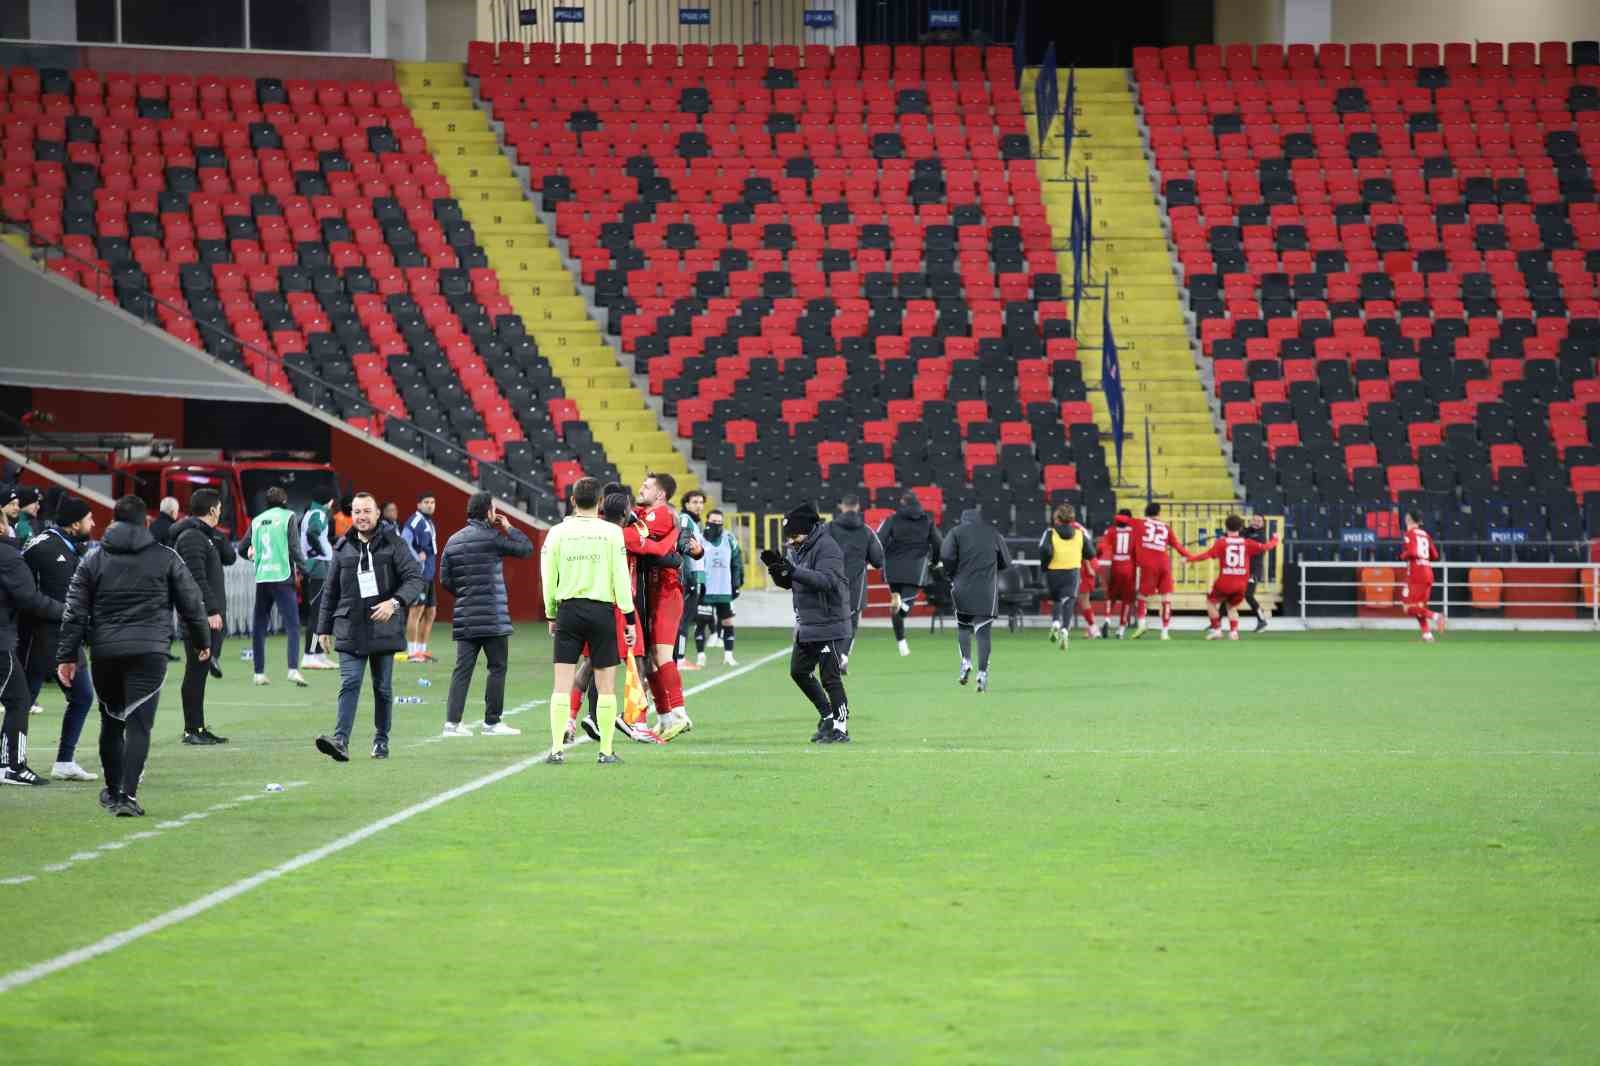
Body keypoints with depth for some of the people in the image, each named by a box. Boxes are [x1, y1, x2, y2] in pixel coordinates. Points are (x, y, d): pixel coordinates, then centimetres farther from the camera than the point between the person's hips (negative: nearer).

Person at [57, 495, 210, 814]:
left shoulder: (93, 559, 7)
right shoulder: (166, 558, 4)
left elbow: (75, 611, 4)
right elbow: (192, 604, 8)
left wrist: (67, 656, 7)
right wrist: (202, 641, 22)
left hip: (105, 653, 2)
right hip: (149, 652, -2)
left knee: (110, 722, 18)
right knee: (139, 724, -5)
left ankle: (113, 790, 30)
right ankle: (127, 794, -17)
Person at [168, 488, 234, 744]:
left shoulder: (205, 535, 19)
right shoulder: (191, 537, -12)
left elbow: (229, 558, 21)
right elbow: (197, 578, -19)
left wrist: (218, 536, 6)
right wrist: (211, 611, -22)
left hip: (211, 615, 10)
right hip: (200, 616, -10)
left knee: (200, 671, 12)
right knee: (197, 671, -8)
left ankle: (198, 728, 16)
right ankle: (192, 730, -7)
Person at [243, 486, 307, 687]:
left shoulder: (257, 521, 10)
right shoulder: (288, 517, -1)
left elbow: (244, 548, 13)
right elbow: (294, 547, -7)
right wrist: (302, 568, 5)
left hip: (261, 578, 4)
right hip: (283, 577, -4)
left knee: (259, 626, 11)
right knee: (292, 625, -6)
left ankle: (259, 672, 11)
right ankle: (293, 669, -22)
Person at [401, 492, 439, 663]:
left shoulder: (430, 523, 19)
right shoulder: (416, 521, -11)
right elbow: (404, 541, -23)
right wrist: (417, 558, -22)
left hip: (429, 574, 10)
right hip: (419, 573, -10)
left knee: (429, 613, 13)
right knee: (416, 611, -10)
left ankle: (422, 650, 20)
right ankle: (412, 652, -8)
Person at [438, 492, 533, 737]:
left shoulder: (453, 541, 10)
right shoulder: (491, 538, -10)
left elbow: (445, 579, 9)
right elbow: (525, 548, -5)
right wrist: (509, 528, 9)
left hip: (464, 618, 6)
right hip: (493, 618, -6)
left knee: (462, 669, 5)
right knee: (497, 668, 4)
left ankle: (452, 721, -3)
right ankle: (492, 722, 4)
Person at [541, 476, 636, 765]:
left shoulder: (558, 532, 2)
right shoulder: (611, 532, -3)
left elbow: (548, 577, 5)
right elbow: (621, 578, -4)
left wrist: (551, 615, 16)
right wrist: (630, 617, 1)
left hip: (568, 610, 1)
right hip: (602, 609, -1)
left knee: (562, 683, 1)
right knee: (606, 684, 5)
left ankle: (557, 748, -6)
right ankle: (606, 750, 5)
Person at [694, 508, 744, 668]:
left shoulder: (729, 540, 8)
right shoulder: (699, 540, -3)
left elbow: (737, 564, 14)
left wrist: (737, 585, 10)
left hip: (724, 591, 3)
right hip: (705, 591, -3)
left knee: (727, 622, 4)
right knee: (700, 623, -1)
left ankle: (728, 656, 14)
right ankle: (700, 656, 9)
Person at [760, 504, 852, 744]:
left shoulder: (827, 547, -16)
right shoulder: (797, 548, 12)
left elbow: (827, 580, -29)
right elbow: (786, 582, 16)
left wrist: (793, 571, -38)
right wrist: (776, 566, -5)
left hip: (828, 624, -10)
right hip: (806, 625, 10)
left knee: (830, 677, -7)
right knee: (799, 671, 16)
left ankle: (840, 728, 0)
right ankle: (828, 716, 28)